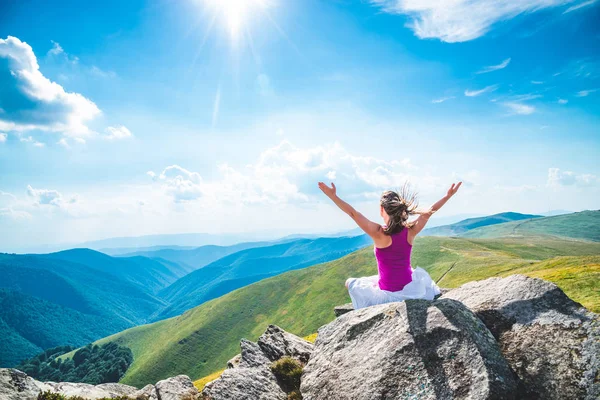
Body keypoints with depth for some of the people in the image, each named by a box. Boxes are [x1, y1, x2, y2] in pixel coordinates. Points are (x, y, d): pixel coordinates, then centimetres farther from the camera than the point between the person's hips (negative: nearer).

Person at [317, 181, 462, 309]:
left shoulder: (379, 233, -22)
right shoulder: (410, 231, -12)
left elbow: (353, 213, -25)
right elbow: (429, 211, 1)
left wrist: (333, 196, -24)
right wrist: (448, 195, 10)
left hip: (387, 293, -4)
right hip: (410, 288, 4)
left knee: (350, 283, 20)